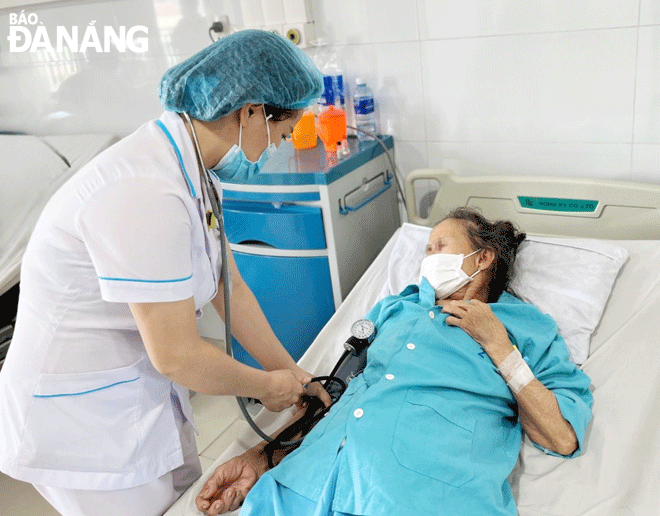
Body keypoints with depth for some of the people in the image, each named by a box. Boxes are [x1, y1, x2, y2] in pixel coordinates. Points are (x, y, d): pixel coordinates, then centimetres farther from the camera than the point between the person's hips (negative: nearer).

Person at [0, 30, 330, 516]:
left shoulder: (193, 169, -2)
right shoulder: (146, 193, -32)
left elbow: (228, 286, 3)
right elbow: (177, 355, -27)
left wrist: (292, 374, 5)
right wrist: (268, 387, -10)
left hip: (145, 387, 8)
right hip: (81, 419, -8)